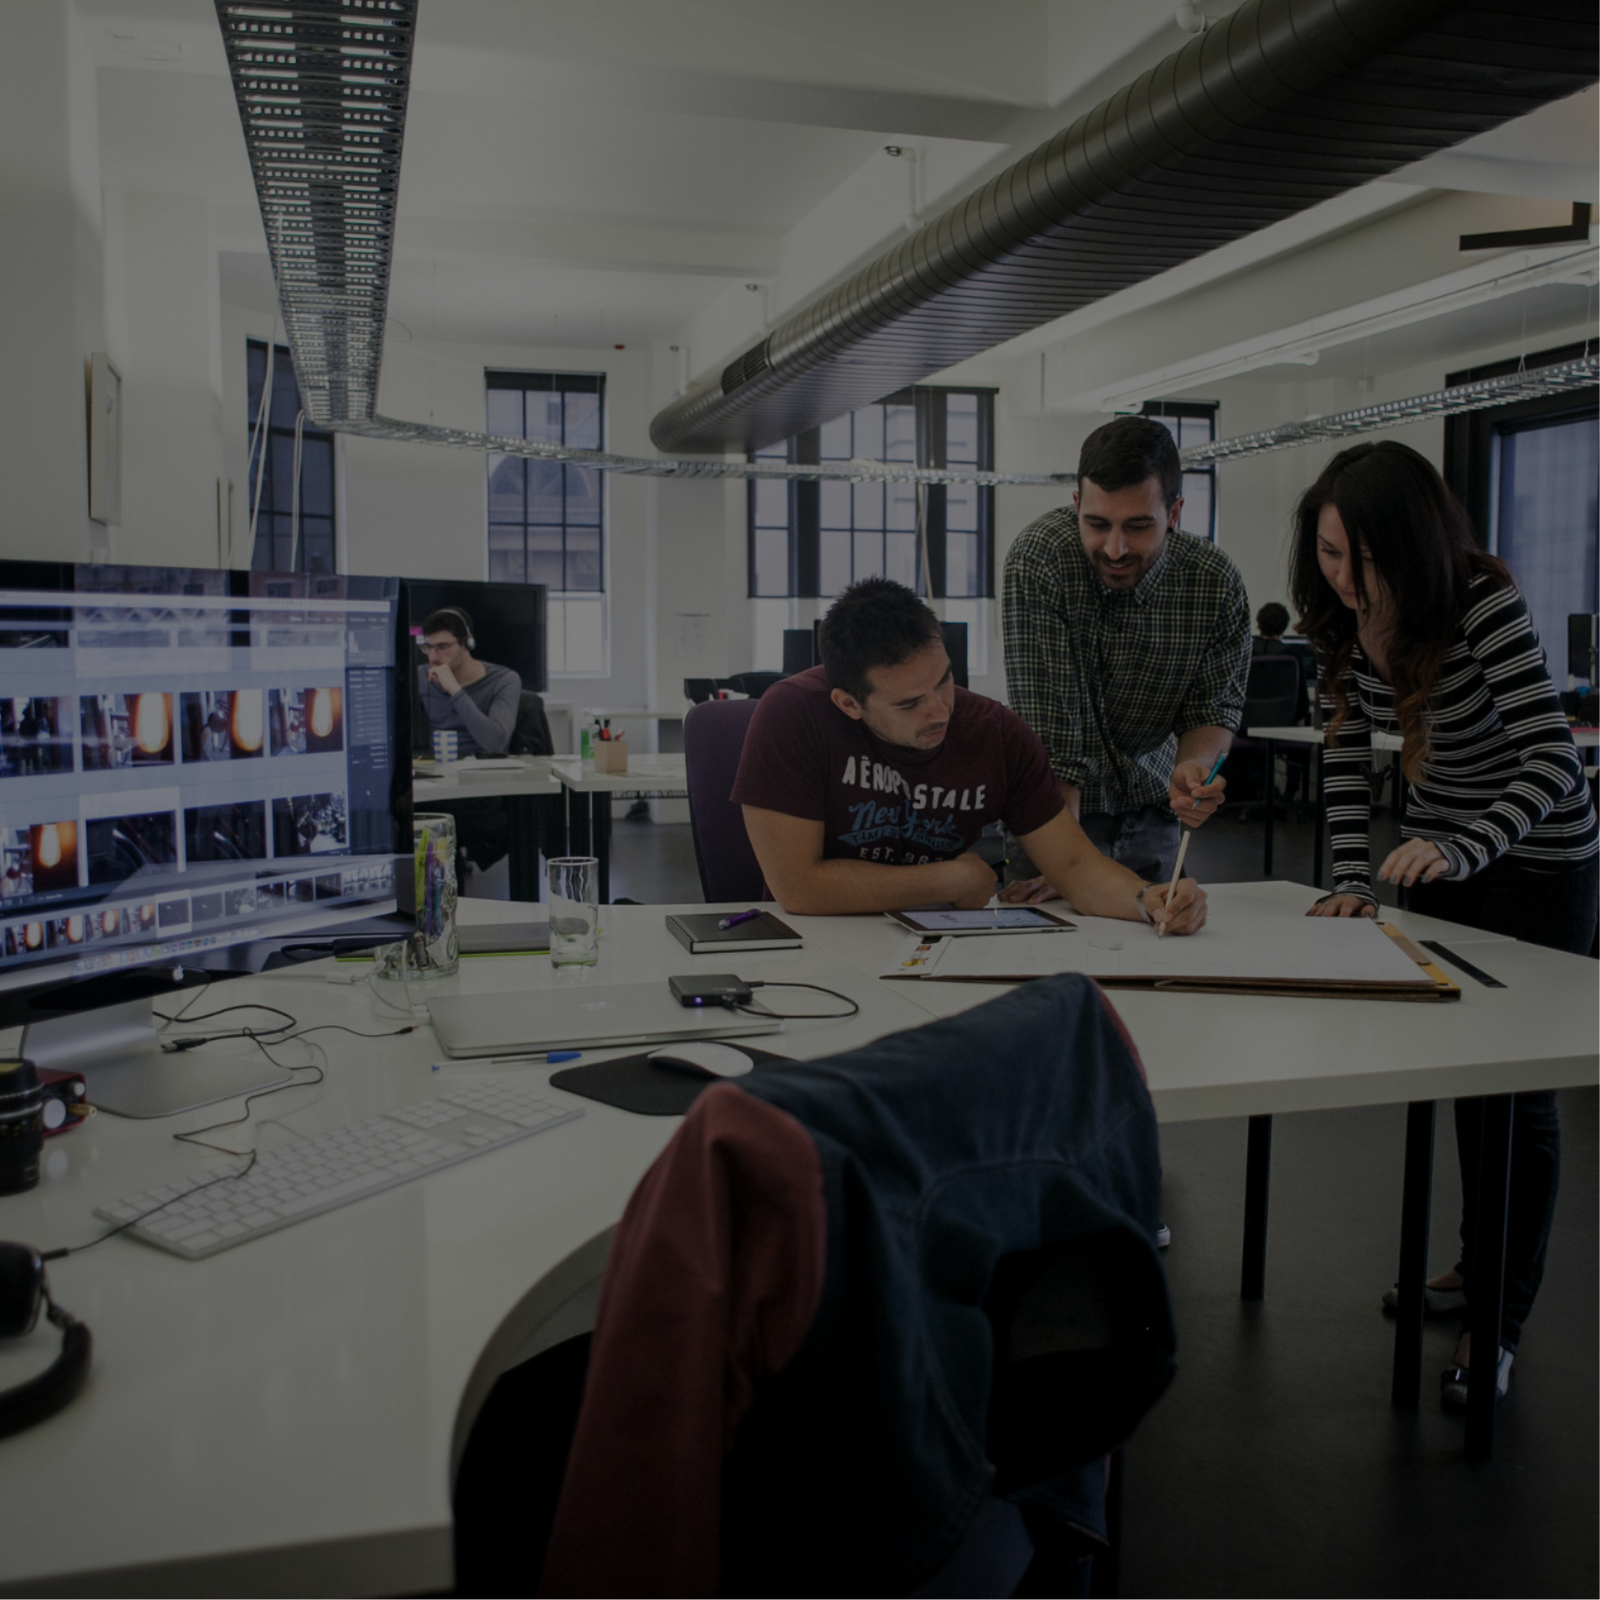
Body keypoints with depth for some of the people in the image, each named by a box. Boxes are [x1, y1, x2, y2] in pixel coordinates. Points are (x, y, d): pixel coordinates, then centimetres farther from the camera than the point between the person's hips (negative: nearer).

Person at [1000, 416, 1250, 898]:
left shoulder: (1217, 583, -14)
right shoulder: (1038, 560, -25)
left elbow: (1214, 708, -3)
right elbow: (1049, 732, -26)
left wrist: (1194, 766, -26)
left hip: (1149, 803, 4)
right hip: (1056, 803, -3)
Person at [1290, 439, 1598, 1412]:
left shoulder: (1486, 607, -27)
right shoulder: (1342, 618, -9)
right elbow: (1347, 754, -3)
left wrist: (1464, 850, -47)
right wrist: (1353, 881, -11)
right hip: (1439, 853, 6)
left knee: (1514, 1090, -3)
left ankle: (1504, 1320, 10)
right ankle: (1478, 1261, 34)